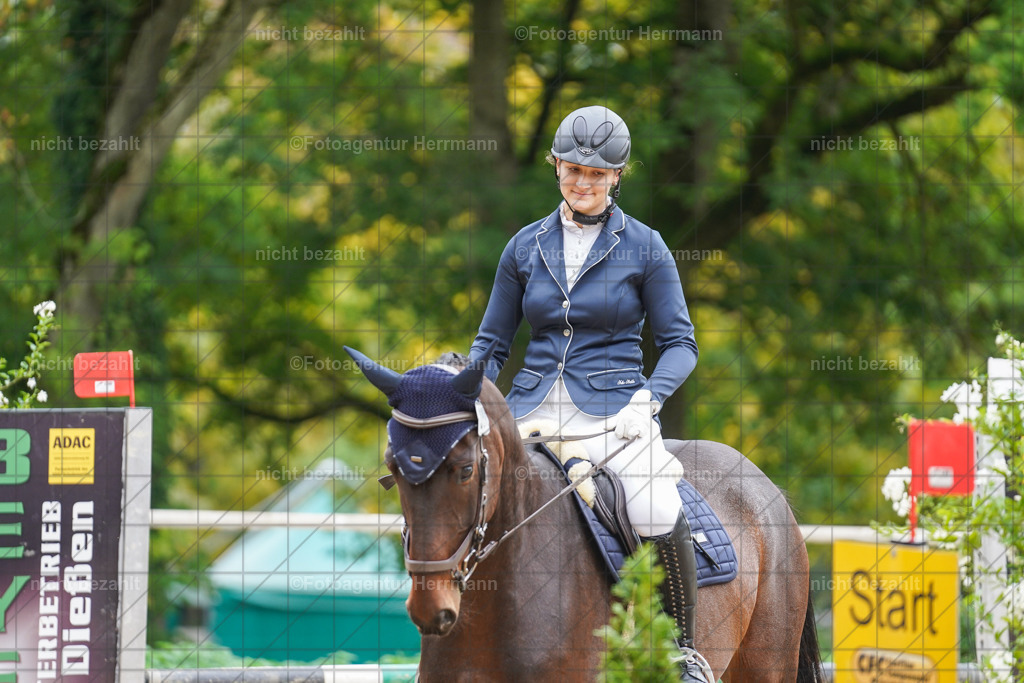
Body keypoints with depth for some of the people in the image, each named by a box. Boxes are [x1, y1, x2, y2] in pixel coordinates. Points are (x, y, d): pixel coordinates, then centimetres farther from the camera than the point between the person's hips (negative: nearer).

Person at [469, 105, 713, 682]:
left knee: (658, 513, -29)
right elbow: (492, 342, 16)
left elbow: (680, 343, 3)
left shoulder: (643, 247, 3)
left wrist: (647, 400, -16)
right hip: (533, 410, 3)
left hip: (614, 410, -3)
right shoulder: (527, 246, 11)